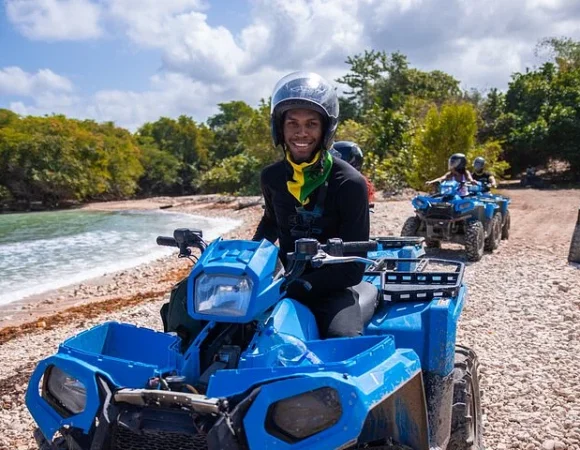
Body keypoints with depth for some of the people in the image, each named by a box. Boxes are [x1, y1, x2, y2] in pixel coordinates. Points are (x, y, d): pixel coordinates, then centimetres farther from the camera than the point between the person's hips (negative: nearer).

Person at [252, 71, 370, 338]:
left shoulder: (349, 183, -13)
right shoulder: (271, 177, 2)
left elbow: (354, 265, -15)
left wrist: (297, 287, -23)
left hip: (331, 286, -4)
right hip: (283, 277, 5)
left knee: (344, 343, -33)